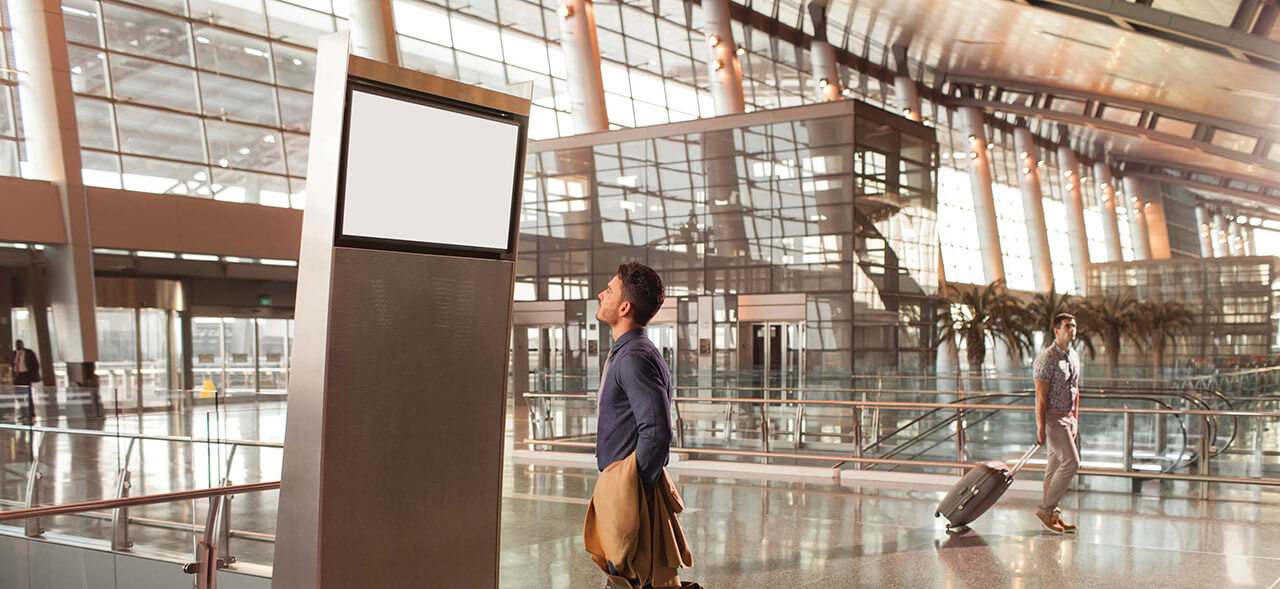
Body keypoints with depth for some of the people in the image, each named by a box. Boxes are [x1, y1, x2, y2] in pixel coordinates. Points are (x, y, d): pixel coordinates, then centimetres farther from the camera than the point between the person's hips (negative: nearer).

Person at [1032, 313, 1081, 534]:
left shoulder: (1074, 357, 12)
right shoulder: (1046, 359, -15)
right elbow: (1041, 395, -17)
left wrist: (1075, 419, 19)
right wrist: (1040, 427, -18)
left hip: (1067, 417, 8)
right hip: (1051, 417, -8)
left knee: (1055, 467, 11)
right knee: (1071, 462, -14)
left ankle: (1053, 515, 16)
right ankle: (1046, 508, -4)